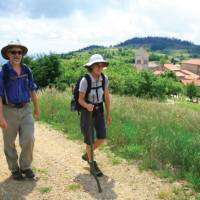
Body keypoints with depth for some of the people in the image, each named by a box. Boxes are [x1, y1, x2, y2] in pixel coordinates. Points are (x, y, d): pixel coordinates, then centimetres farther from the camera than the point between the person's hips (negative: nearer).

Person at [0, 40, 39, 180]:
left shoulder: (27, 70, 3)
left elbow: (32, 90, 12)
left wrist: (37, 108, 16)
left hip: (25, 110, 3)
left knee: (29, 139, -7)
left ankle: (25, 166, 16)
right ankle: (14, 169, 28)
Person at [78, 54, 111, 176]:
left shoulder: (104, 78, -8)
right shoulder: (85, 80, -22)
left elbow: (106, 96, 3)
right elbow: (80, 99, -16)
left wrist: (108, 114, 5)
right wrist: (87, 106, -39)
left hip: (99, 110, 5)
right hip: (87, 110, -5)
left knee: (102, 138, 3)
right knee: (90, 140, 0)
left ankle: (87, 155, 31)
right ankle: (93, 165, 21)